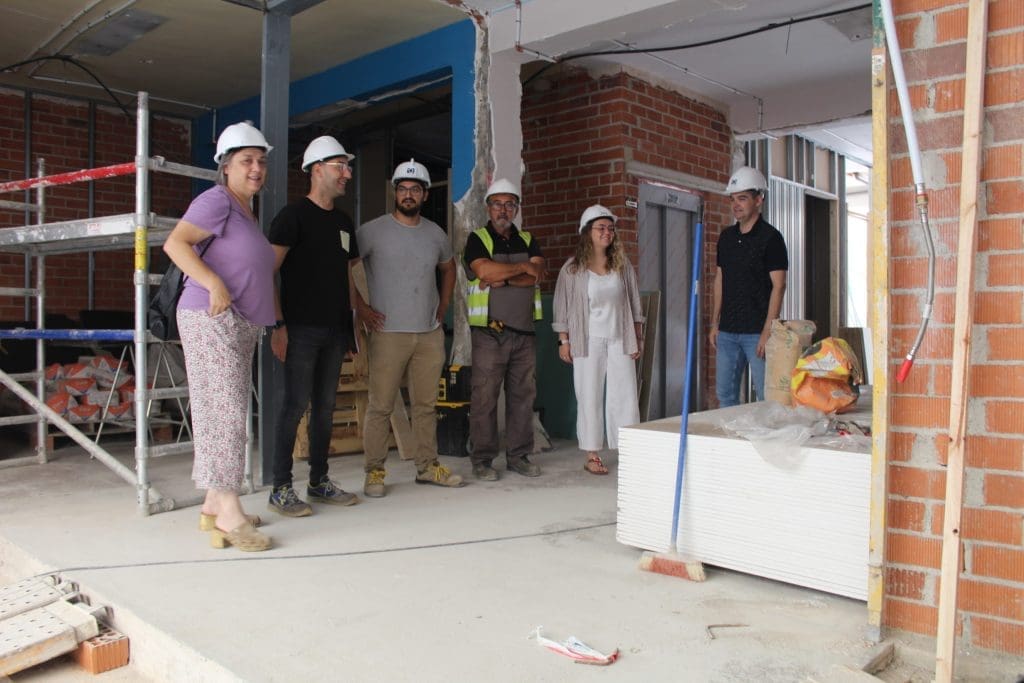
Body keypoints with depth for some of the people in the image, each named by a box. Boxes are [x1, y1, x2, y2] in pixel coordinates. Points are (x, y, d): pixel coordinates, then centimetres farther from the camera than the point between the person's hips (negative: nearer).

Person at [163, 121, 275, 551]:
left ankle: (214, 504, 19)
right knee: (225, 410, -13)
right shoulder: (217, 200, -7)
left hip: (241, 325, 10)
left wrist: (276, 321, 21)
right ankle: (229, 515, -11)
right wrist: (214, 284, -26)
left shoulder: (247, 211, 21)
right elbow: (175, 243, -19)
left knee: (227, 412, 11)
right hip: (212, 320, -10)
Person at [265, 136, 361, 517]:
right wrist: (278, 325, -17)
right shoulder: (294, 215, -5)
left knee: (326, 406, 10)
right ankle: (281, 489, 1)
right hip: (301, 328, -7)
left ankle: (319, 482, 20)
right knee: (296, 404, -7)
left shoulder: (343, 222, 18)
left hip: (334, 329, 7)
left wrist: (351, 324, 16)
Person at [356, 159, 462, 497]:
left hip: (430, 333, 4)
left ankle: (428, 466, 21)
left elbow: (448, 268, 28)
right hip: (388, 333, -4)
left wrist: (443, 307, 17)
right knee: (381, 405, -3)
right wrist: (361, 307, -7)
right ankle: (374, 471, 8)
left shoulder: (436, 233, 11)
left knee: (425, 404, 11)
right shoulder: (373, 230, -3)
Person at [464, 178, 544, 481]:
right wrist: (522, 268, -6)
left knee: (523, 395, 7)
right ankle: (482, 460, 5)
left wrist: (501, 279, -13)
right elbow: (484, 269, -17)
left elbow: (537, 273, -2)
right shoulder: (477, 239, 3)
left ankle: (518, 455, 17)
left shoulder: (528, 240, 16)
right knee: (484, 397, -3)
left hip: (524, 331, 5)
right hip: (490, 332, -4)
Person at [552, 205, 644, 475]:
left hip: (619, 340, 3)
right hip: (588, 341, -2)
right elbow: (562, 307, 1)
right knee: (590, 398, 2)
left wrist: (637, 338, 9)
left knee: (625, 396, 1)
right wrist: (564, 341, -3)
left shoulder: (623, 265, 8)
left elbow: (634, 303, 12)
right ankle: (592, 456, 10)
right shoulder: (573, 269, 0)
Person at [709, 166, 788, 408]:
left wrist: (768, 331, -17)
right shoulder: (726, 236, 12)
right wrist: (715, 323, 12)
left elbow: (778, 286, -11)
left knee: (766, 397, -2)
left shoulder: (770, 237, -7)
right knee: (725, 395, 10)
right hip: (727, 331, 6)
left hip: (757, 331, -6)